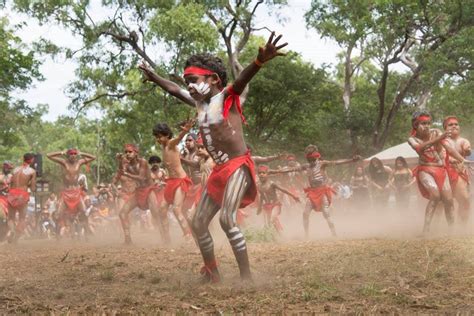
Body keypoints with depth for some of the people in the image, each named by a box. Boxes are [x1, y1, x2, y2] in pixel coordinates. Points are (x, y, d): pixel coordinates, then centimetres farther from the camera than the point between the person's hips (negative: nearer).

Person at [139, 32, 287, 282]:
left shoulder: (228, 97, -10)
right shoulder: (200, 102, 11)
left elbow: (242, 80, -31)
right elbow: (173, 89, 28)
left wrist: (260, 62, -52)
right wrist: (153, 77, 42)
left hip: (238, 167, -9)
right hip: (218, 171, 9)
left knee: (227, 219, -24)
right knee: (198, 224, 10)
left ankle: (246, 276, -18)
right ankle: (212, 274, 26)